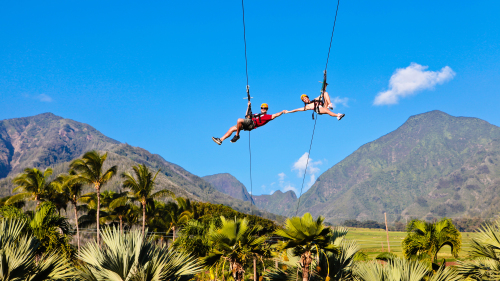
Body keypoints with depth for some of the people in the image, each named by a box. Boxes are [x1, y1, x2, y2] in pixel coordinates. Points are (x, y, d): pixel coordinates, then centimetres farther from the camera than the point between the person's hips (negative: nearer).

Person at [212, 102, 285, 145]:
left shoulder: (267, 116, 15)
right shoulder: (257, 115, 38)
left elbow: (274, 115, 0)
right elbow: (247, 115, 42)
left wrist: (282, 112, -9)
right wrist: (249, 106, 39)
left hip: (252, 123, -9)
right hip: (246, 123, 9)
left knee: (239, 120, -35)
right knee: (232, 129, 0)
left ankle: (237, 135, -22)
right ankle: (220, 140, -2)